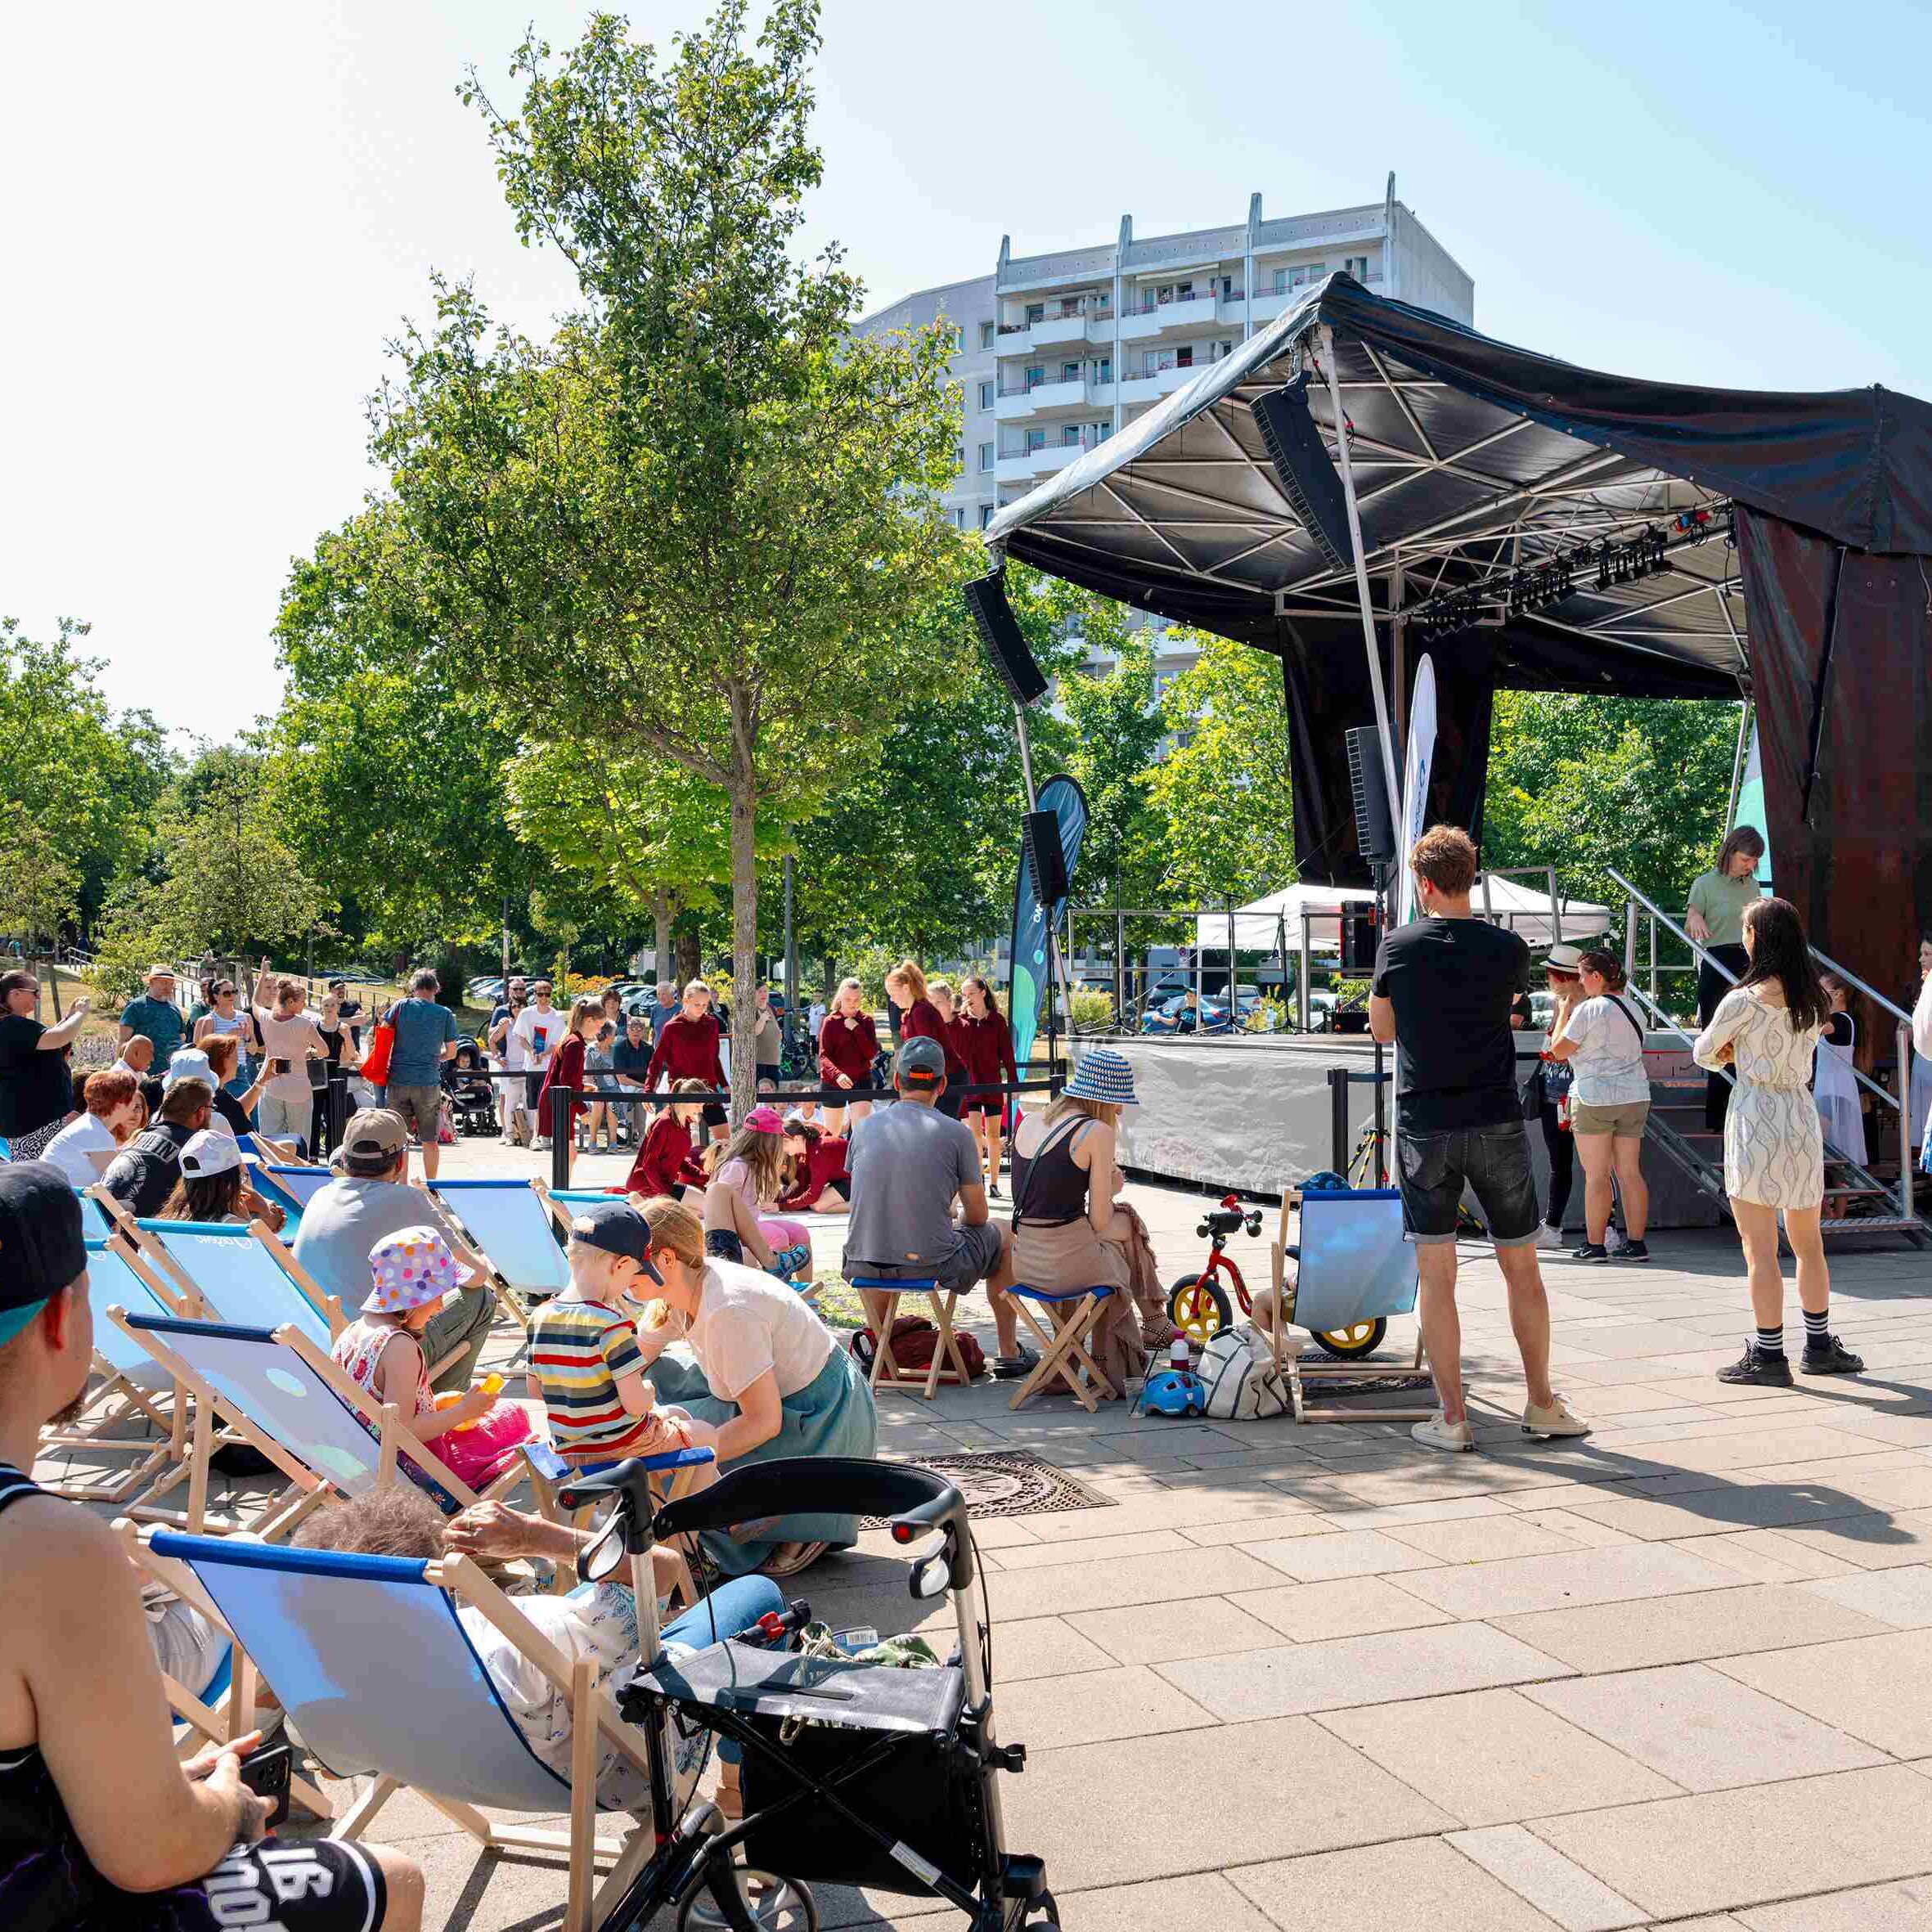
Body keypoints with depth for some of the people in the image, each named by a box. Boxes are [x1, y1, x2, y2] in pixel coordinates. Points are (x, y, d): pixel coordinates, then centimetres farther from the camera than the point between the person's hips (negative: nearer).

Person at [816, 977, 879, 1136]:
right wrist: (837, 1075, -31)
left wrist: (856, 1029, -15)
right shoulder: (830, 1022, -3)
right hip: (833, 1081, 0)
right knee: (832, 1134, 12)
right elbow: (823, 1055, -13)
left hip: (861, 1081, 0)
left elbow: (872, 1054, -6)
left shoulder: (866, 1021, 2)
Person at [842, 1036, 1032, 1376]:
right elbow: (977, 1215, 0)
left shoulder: (864, 1128, 2)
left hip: (867, 1266, 3)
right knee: (1004, 1237, 26)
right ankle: (1009, 1355, 33)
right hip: (932, 1265, -3)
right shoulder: (955, 1133, -8)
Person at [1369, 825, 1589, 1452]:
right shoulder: (1507, 948, -3)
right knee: (1521, 1267, 14)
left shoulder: (1398, 946, -4)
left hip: (1424, 1126, -1)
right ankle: (1541, 1404, 25)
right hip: (1497, 1122, 1)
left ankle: (1451, 1418, 7)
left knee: (1436, 1274, 5)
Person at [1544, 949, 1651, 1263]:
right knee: (1630, 1172, 8)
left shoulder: (1588, 1010, -12)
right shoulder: (1632, 1008, 12)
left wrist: (1564, 1011, 5)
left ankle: (1594, 1245, 1)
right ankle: (1636, 1243, 9)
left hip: (1595, 1097, -7)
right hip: (1635, 1096, 7)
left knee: (1596, 1176, -2)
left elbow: (1559, 1050, -6)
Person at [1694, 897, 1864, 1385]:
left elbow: (1702, 1053, 0)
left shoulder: (1744, 999, -13)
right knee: (1809, 1243, 17)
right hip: (1803, 1116, 6)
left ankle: (1769, 1355, 3)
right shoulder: (1815, 1000, 5)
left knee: (1760, 1249, -1)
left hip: (1755, 1118, -6)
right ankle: (1819, 1346, 26)